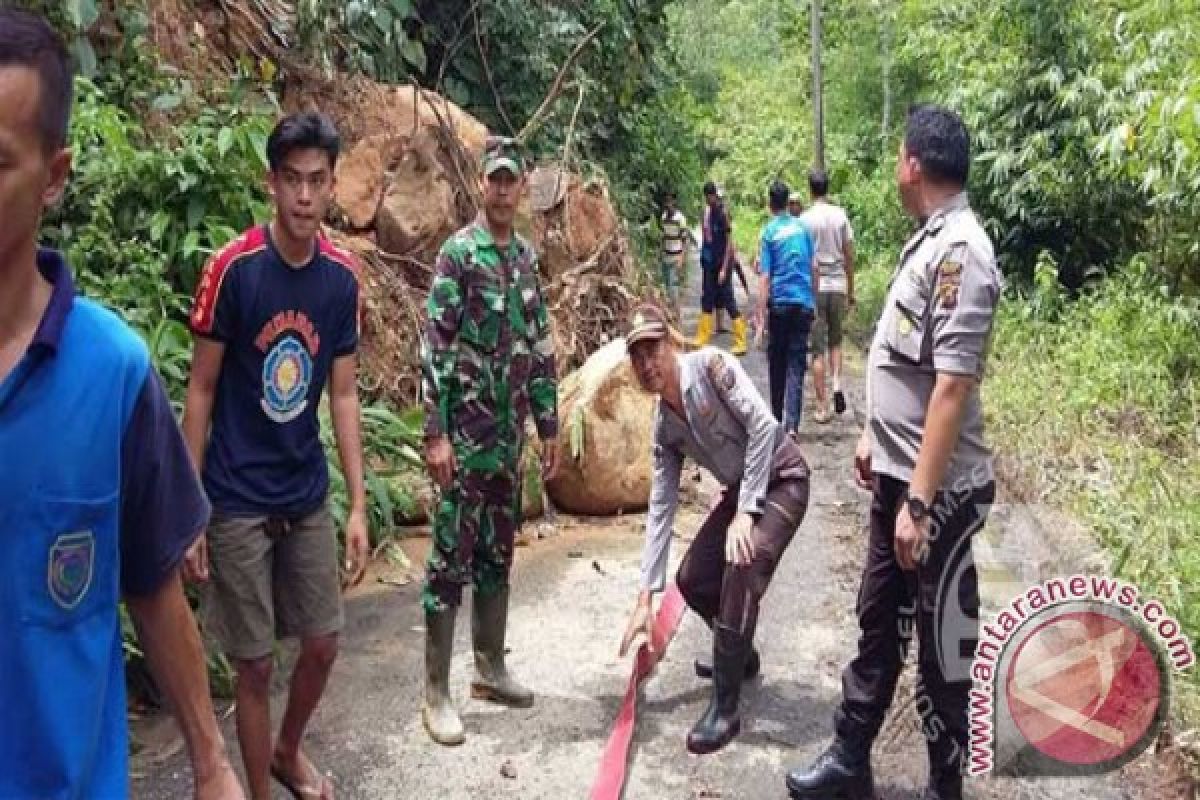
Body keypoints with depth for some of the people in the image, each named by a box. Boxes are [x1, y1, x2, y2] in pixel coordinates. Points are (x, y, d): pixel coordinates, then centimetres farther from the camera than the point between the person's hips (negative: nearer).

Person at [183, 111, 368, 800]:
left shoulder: (342, 276, -2)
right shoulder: (233, 268, -14)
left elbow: (343, 394, 3)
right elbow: (201, 391, -8)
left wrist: (359, 505, 1)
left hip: (309, 496, 4)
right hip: (239, 500, -4)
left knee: (323, 646, 14)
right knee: (255, 664, 6)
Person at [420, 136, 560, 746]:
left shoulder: (527, 257, 12)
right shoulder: (458, 252, -9)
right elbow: (435, 347, -14)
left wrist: (549, 425, 13)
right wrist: (434, 433, -19)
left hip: (511, 433, 7)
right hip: (465, 432, -7)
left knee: (498, 552, 15)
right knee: (452, 556, -1)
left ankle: (489, 669, 29)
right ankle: (436, 693, 9)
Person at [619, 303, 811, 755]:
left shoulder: (710, 365, -21)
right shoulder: (664, 426, -4)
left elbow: (763, 424, -26)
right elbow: (661, 508, -3)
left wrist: (745, 512, -25)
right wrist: (645, 597, -6)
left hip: (782, 480, -7)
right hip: (741, 491, 7)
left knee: (742, 569, -26)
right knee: (692, 580, 3)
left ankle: (725, 708, -15)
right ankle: (739, 655, 32)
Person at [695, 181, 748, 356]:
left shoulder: (722, 213, -13)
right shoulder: (708, 210, 9)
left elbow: (730, 243, -15)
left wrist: (724, 269, -18)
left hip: (722, 264, -8)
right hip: (709, 264, 8)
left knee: (728, 302, -6)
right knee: (707, 299, 14)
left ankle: (741, 343, -2)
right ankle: (703, 337, 25)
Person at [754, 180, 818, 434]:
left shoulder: (769, 232, -5)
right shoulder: (803, 227, 5)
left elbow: (765, 277, -9)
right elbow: (814, 268, 9)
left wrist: (761, 313, -7)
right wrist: (814, 299, 20)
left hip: (780, 303, -2)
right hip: (804, 303, 2)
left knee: (777, 363, 12)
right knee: (796, 365, -1)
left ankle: (777, 418, 23)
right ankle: (791, 424, -11)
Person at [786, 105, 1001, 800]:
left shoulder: (960, 252, -20)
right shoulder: (930, 241, 10)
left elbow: (953, 387, -25)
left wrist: (919, 501, -25)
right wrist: (876, 438, 21)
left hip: (937, 491, -9)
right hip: (898, 473, 10)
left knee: (942, 641, 7)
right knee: (878, 621, 19)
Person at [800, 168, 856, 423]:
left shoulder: (805, 219, -7)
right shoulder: (841, 215, 1)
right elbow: (849, 256, 5)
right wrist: (851, 292, 14)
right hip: (838, 286, 3)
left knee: (818, 349, 2)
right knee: (835, 341, 22)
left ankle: (822, 407, 4)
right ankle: (837, 384, 1)